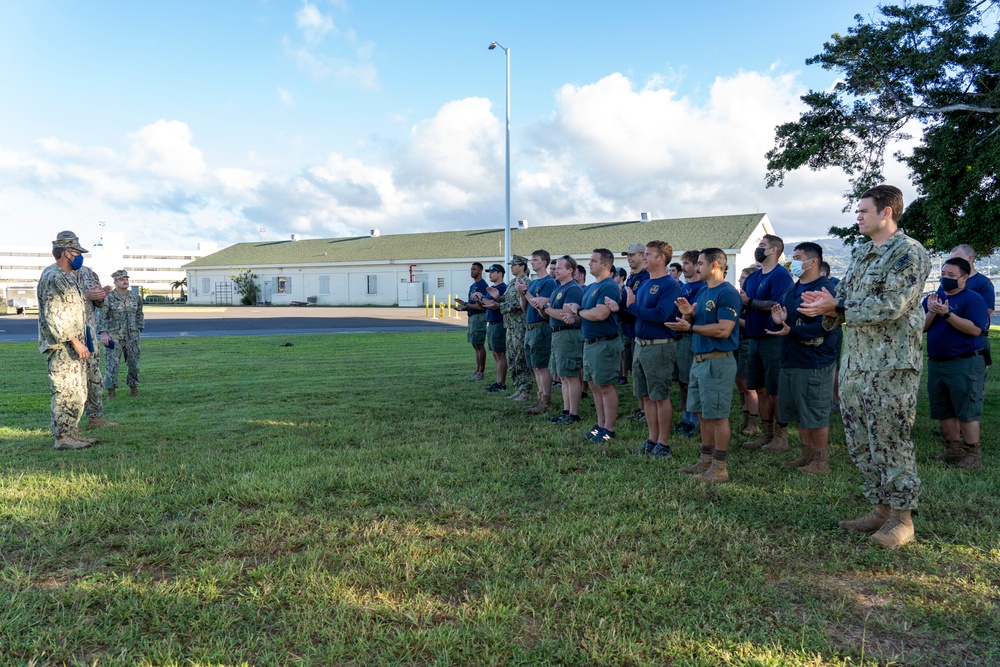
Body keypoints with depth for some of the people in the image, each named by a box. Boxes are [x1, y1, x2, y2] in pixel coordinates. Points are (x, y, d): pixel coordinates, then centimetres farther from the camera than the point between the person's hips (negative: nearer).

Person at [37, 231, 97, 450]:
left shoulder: (67, 277, 18)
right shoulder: (53, 277, -14)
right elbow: (54, 316, -21)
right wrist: (75, 341, -22)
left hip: (73, 348, 11)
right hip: (62, 348, -11)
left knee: (78, 392, 14)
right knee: (66, 392, -8)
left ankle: (71, 433, 21)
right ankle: (62, 437, -2)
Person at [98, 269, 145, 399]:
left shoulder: (135, 297, 7)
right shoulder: (108, 297, -5)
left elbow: (139, 315, 17)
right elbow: (101, 316, -6)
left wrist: (139, 330, 11)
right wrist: (103, 333, -14)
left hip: (132, 337, 4)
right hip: (114, 337, -4)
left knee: (134, 364, 8)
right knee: (112, 364, -7)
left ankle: (133, 388, 21)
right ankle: (111, 392, -1)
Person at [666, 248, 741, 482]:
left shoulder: (727, 293, -14)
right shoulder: (702, 291, 15)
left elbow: (723, 330, -22)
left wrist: (690, 327, -21)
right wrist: (687, 315, -4)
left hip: (718, 361, -9)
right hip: (699, 359, 9)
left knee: (718, 416, -2)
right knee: (703, 414, 15)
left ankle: (719, 469, 6)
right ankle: (705, 462, 26)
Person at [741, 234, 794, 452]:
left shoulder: (781, 275, -11)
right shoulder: (753, 276, 16)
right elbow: (744, 304, 17)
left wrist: (749, 302, -17)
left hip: (774, 339, -8)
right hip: (755, 338, 8)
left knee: (776, 391, -1)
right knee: (761, 389, 12)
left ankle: (781, 436, 10)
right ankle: (766, 434, 22)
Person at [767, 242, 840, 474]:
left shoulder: (825, 289, -14)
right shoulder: (791, 290, 15)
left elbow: (825, 326, -24)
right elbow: (784, 321, 19)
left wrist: (791, 330, -26)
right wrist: (778, 320, -4)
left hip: (815, 364, -9)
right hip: (790, 360, 9)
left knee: (816, 415, 1)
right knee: (800, 413, 16)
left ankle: (821, 461, 14)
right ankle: (807, 455, 28)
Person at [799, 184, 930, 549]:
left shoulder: (909, 253, -9)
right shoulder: (860, 253, 16)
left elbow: (891, 305, -20)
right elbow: (845, 300, 17)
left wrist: (836, 307, -19)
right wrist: (825, 304, -5)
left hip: (892, 367, -8)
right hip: (854, 364, 8)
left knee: (890, 442, -1)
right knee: (860, 443, 12)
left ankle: (902, 518, 13)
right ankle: (881, 509, 25)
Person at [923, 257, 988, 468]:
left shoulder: (973, 299, -8)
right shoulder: (933, 298, 11)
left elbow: (975, 329, -20)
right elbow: (923, 328, 5)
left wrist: (947, 313, -24)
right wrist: (931, 312, -12)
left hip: (965, 364, -7)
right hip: (936, 363, 7)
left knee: (967, 412, -3)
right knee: (944, 411, 12)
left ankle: (972, 455, 5)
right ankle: (953, 451, 23)